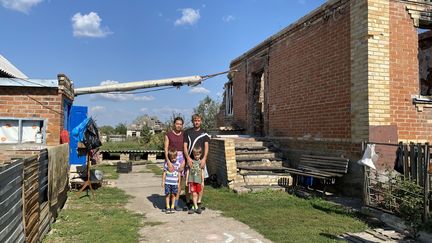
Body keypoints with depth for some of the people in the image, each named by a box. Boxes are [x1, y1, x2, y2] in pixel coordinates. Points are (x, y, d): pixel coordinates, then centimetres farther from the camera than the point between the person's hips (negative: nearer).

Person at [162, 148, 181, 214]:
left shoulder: (178, 164, 3)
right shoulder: (167, 163, -1)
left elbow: (179, 174, 9)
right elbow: (164, 173, 3)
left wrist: (179, 182, 10)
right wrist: (163, 181, 2)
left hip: (174, 183, 1)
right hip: (167, 182, -1)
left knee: (173, 195, 4)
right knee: (167, 194, 1)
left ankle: (172, 207, 15)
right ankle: (167, 207, 11)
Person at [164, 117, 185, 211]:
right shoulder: (168, 134, 1)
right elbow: (166, 149, -5)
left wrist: (183, 162, -7)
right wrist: (168, 162, -17)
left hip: (181, 158, 2)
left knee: (179, 181, 3)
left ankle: (176, 204, 11)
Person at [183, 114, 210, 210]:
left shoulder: (204, 133, 9)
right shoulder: (187, 132, 5)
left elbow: (206, 147, 3)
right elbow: (184, 146, 0)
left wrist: (204, 159, -12)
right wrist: (188, 158, -14)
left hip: (201, 160, 1)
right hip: (189, 160, -1)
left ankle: (199, 203, 13)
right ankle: (188, 202, 13)